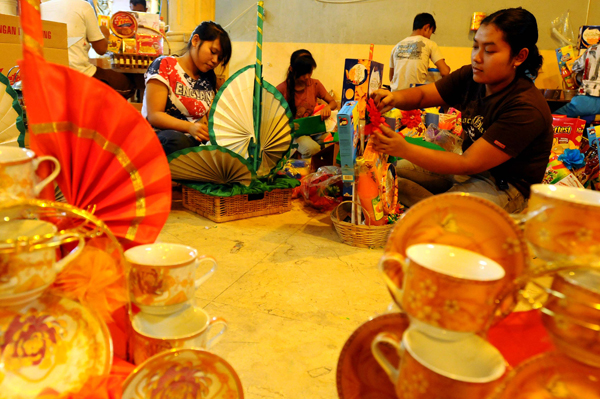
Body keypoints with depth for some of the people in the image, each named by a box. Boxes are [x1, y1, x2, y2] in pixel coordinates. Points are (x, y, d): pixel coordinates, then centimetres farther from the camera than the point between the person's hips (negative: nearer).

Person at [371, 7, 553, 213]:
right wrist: (395, 97, -25)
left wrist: (404, 149, -37)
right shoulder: (470, 77, -6)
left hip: (504, 186, -7)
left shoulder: (527, 109, -27)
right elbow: (421, 95, 2)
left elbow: (469, 163, -29)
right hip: (470, 163, 8)